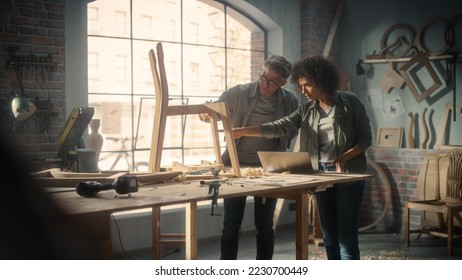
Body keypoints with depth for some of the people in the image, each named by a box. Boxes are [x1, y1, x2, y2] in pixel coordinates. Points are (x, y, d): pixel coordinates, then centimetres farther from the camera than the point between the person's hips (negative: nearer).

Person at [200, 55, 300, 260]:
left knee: (265, 226, 11)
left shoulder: (291, 102, -2)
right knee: (231, 225, 4)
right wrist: (207, 113, -25)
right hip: (235, 167, -1)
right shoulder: (239, 93, -7)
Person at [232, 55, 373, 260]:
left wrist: (344, 157, -20)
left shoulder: (349, 102, -5)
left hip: (348, 175, -5)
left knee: (346, 236, -5)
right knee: (329, 235, 10)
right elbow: (280, 127, -3)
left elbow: (366, 137, -4)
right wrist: (244, 131, -13)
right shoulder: (307, 109, 7)